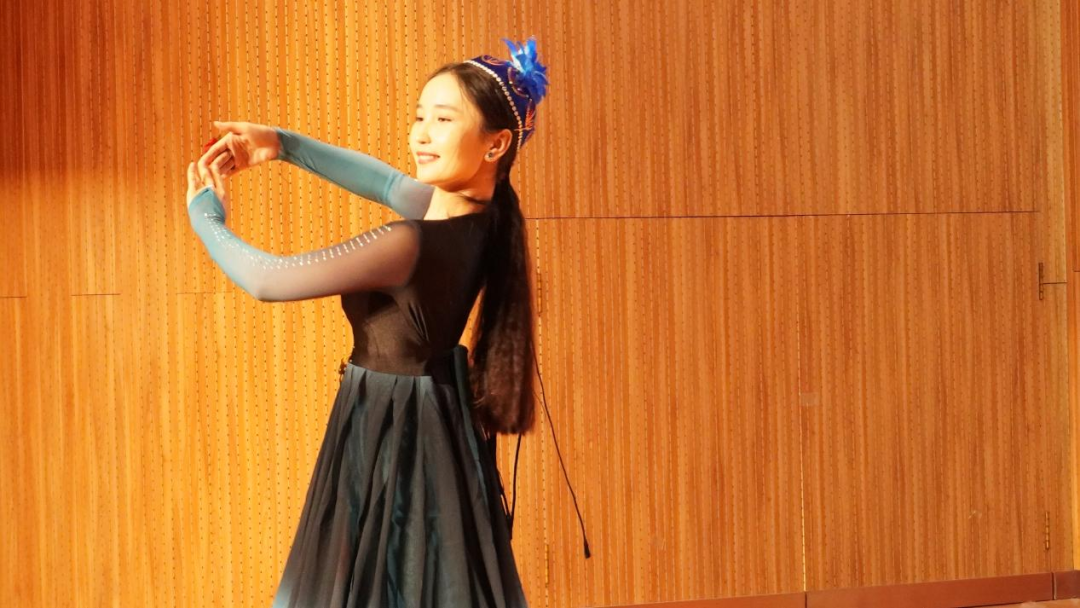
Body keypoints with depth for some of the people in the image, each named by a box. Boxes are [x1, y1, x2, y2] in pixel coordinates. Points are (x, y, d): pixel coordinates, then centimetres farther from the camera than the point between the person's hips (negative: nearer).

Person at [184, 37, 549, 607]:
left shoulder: (410, 245, -28)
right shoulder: (481, 214, -7)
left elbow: (266, 279, -19)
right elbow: (390, 183, 13)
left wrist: (204, 216, 0)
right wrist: (284, 144, 11)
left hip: (389, 438, -8)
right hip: (438, 427, 8)